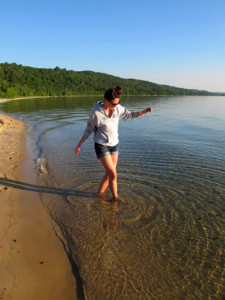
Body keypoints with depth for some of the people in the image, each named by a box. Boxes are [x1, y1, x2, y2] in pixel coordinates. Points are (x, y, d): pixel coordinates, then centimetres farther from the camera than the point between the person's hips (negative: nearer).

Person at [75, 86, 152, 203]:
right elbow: (89, 129, -7)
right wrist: (79, 145, -3)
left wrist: (143, 112, -8)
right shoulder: (96, 113, -20)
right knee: (113, 174, -6)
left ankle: (100, 192, 33)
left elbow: (129, 115, 9)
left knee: (109, 173, 11)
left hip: (114, 145, 6)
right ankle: (115, 196, 16)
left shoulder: (117, 108, -7)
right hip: (101, 146, -6)